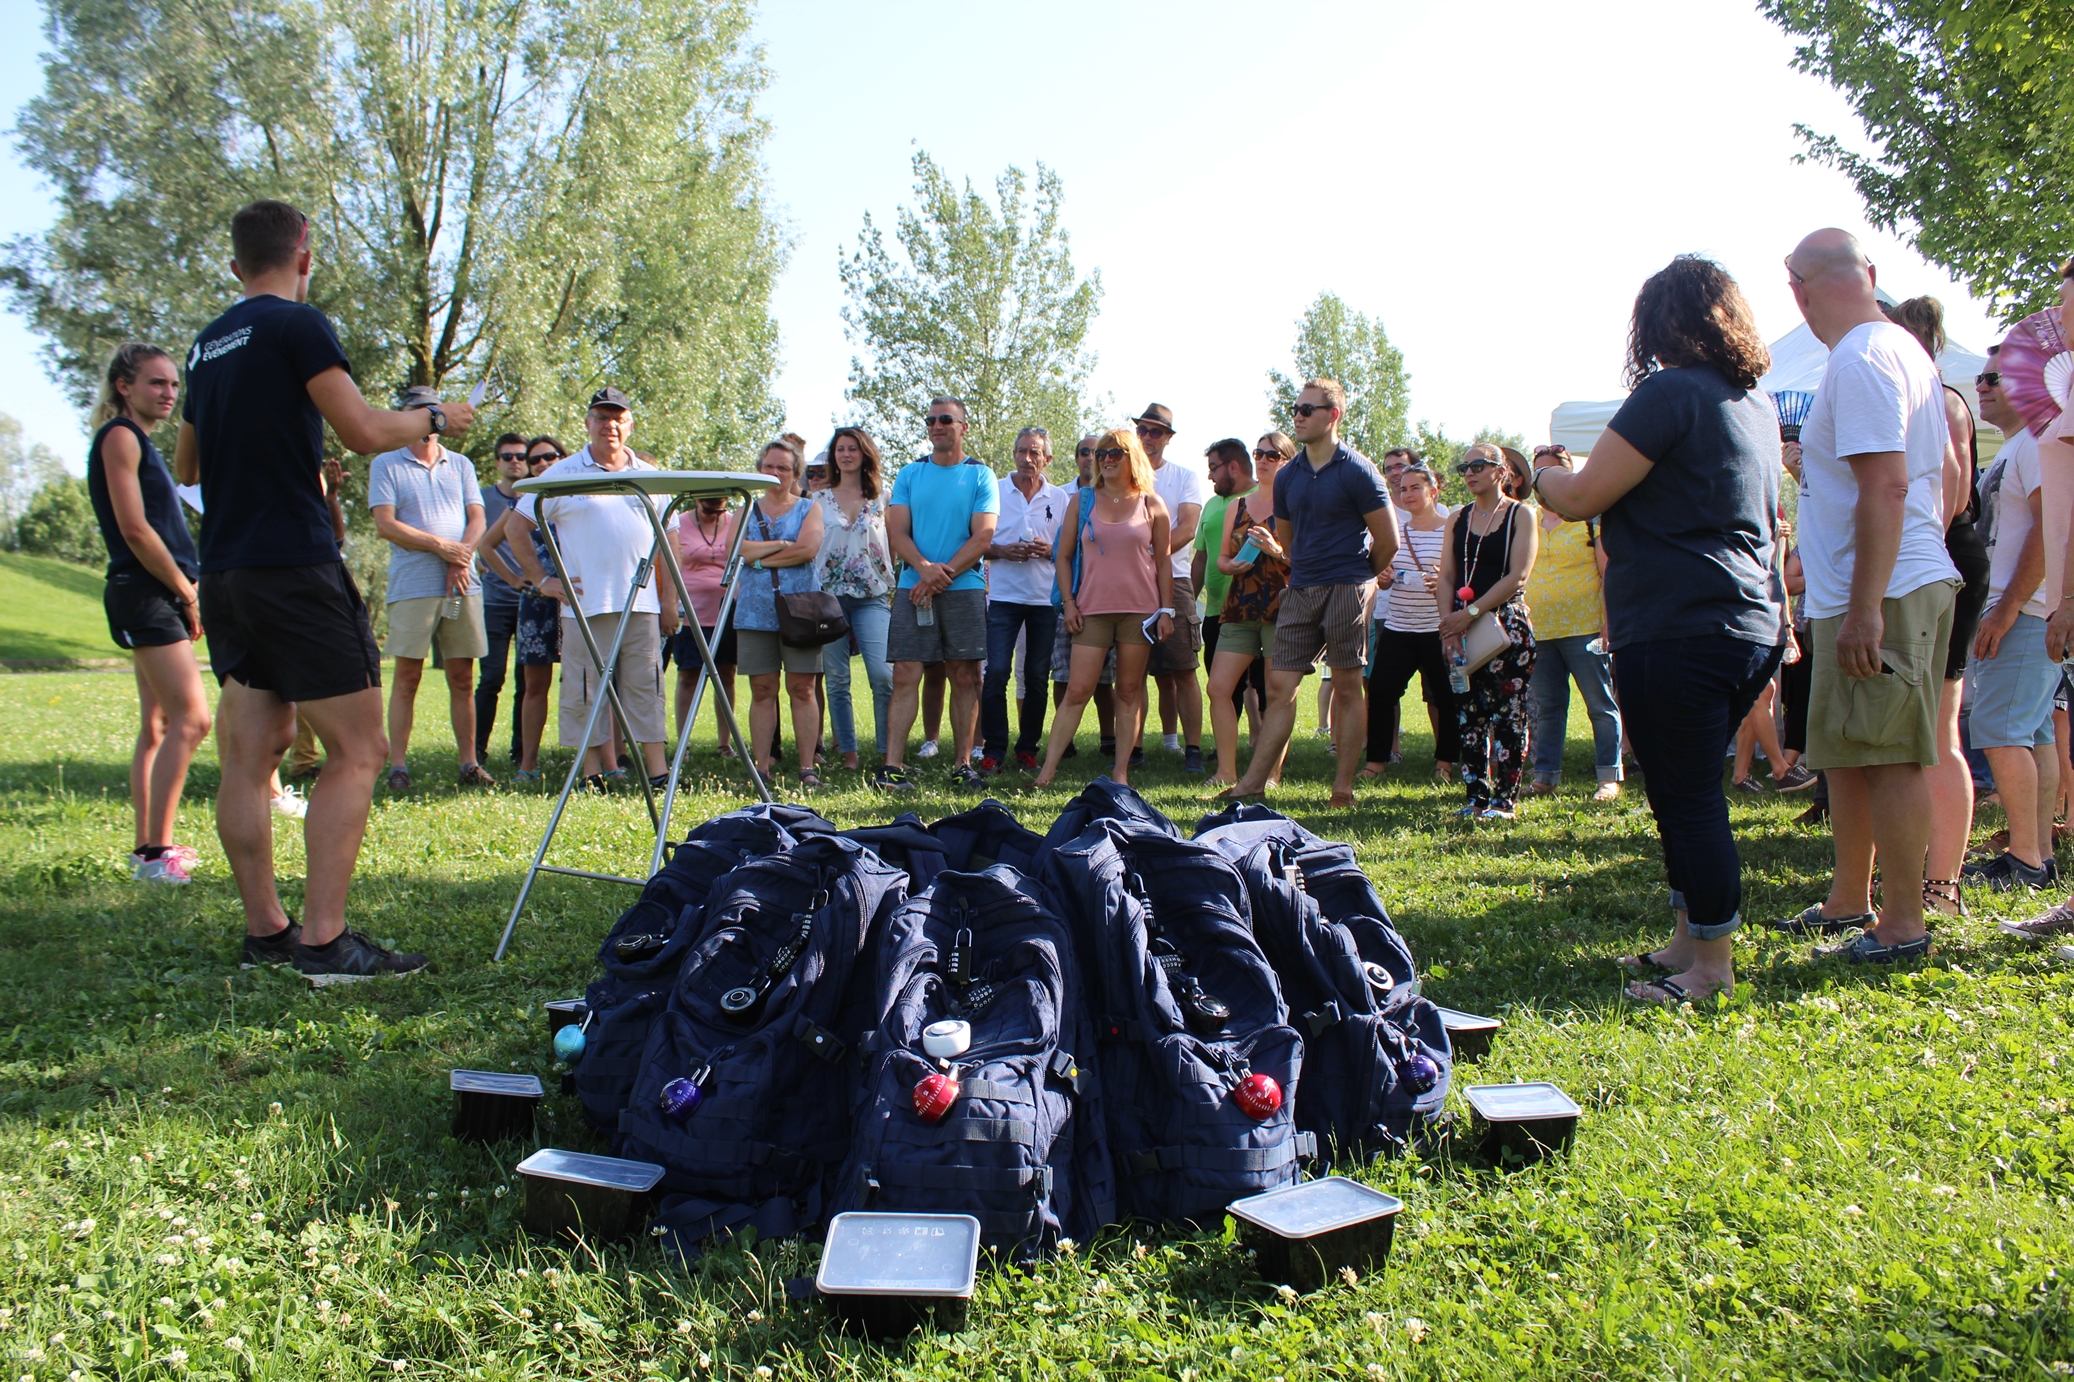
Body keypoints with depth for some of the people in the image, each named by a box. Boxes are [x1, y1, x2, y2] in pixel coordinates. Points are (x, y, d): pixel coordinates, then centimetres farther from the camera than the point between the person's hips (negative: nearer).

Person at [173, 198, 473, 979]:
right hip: (293, 568, -8)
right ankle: (323, 940, -11)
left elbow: (184, 466, 26)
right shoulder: (297, 325, -6)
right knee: (357, 749, -6)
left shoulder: (208, 343, 17)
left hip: (222, 573, 8)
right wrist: (436, 417, 3)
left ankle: (264, 931, 14)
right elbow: (364, 433, -14)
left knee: (249, 755, 9)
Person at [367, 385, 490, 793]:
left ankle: (469, 764, 7)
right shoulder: (385, 465, 6)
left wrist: (461, 559, -9)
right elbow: (386, 525, -4)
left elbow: (477, 519, 9)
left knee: (463, 678, 4)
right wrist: (439, 545, -12)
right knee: (407, 678, -3)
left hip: (462, 586, 3)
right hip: (412, 587, -3)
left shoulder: (460, 465, 17)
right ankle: (398, 767, 0)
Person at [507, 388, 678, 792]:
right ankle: (593, 771, 9)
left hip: (642, 604, 2)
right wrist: (542, 580, 0)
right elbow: (516, 527, 5)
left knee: (646, 686, 3)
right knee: (587, 689, 0)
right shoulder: (562, 475, 4)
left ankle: (657, 769, 5)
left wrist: (669, 600, 12)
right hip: (587, 604, -2)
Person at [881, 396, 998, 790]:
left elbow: (982, 538, -4)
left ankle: (962, 764, 8)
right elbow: (897, 531, 3)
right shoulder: (910, 474, 12)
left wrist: (942, 577, -12)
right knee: (905, 675, -5)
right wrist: (924, 567, -15)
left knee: (965, 677, 1)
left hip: (964, 589, -1)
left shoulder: (980, 477, 6)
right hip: (914, 587, 1)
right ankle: (892, 765, -7)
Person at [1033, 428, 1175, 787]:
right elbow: (1063, 556, 10)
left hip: (1140, 609, 0)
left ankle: (1121, 770, 9)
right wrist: (1068, 602, 0)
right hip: (1092, 609, 0)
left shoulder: (1151, 505, 6)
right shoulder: (1083, 501, 9)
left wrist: (1166, 610, 1)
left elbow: (1164, 561, 7)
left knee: (1130, 691, 4)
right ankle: (1048, 768, -3)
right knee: (1077, 690, -5)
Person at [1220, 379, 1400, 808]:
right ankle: (1254, 780, 1)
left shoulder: (1357, 471, -6)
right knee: (1280, 686, 1)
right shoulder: (1288, 476, 11)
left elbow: (1387, 541, -2)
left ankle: (1343, 785, 7)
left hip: (1347, 590, -5)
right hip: (1300, 592, 5)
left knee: (1347, 688, 1)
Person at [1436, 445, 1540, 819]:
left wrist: (1471, 613, -15)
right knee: (1468, 715, 4)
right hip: (1459, 626, 5)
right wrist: (1448, 623, -8)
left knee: (1508, 715, -5)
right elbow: (1445, 578, 7)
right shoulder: (1458, 518, 13)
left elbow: (1517, 577, -11)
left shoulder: (1521, 515, -1)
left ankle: (1505, 800, 0)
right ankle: (1476, 797, 10)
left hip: (1506, 624, -5)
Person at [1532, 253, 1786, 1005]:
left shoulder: (1670, 393, -12)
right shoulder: (1756, 403, 15)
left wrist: (1544, 470, 8)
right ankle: (1691, 942, 27)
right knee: (1692, 794, 18)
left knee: (1685, 799, -1)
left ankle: (1712, 965, 8)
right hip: (1750, 627, 9)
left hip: (1677, 631, -9)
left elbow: (1582, 497, -10)